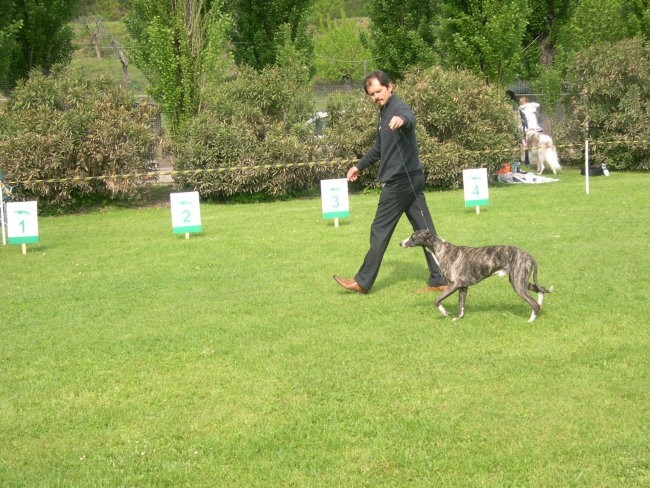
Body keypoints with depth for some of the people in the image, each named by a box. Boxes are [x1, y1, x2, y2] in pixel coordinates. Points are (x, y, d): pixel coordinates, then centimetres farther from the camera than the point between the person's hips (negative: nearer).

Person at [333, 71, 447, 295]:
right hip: (410, 178, 10)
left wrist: (402, 120, -63)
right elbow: (379, 148, 32)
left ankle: (363, 282, 8)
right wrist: (359, 166, 40)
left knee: (380, 231, -1)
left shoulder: (398, 108, -13)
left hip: (400, 181, -10)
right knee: (424, 230, 7)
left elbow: (409, 118, -40)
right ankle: (439, 280, 8)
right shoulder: (384, 112, 18)